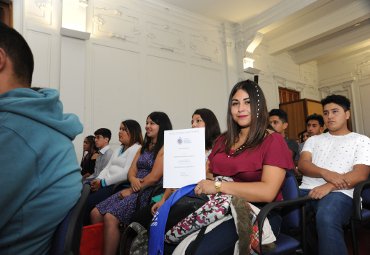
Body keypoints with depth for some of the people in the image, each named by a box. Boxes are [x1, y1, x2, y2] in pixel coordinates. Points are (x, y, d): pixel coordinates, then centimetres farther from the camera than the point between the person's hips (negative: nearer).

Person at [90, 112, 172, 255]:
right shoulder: (143, 147, 20)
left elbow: (154, 177, -14)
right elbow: (132, 171, 13)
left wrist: (131, 190, -8)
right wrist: (133, 180, -10)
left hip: (149, 192, -8)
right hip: (133, 190, 8)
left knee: (110, 217, -23)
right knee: (96, 213, -6)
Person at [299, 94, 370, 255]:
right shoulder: (313, 140, 24)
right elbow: (302, 164, 7)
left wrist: (329, 186, -18)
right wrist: (325, 173, -14)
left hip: (339, 193, -3)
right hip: (306, 191, 3)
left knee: (326, 219, -39)